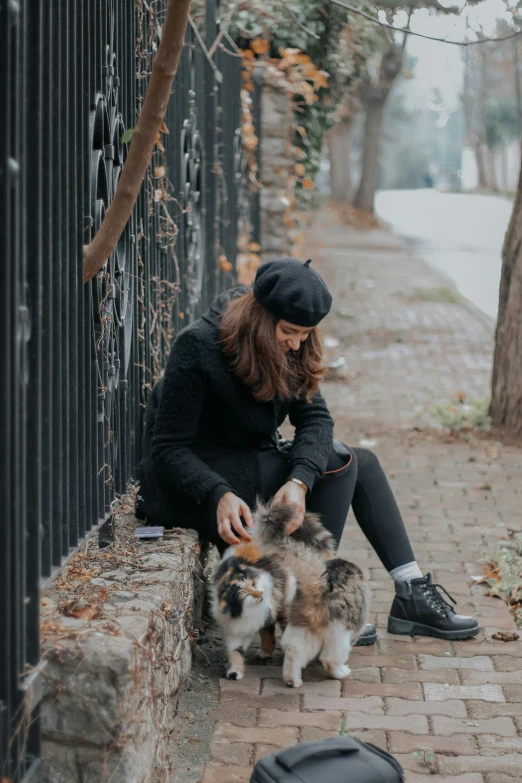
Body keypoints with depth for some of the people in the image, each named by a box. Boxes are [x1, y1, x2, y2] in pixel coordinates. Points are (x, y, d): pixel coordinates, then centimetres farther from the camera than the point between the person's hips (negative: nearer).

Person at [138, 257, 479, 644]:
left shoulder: (290, 349, -2)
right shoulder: (198, 347, -23)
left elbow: (315, 419, -10)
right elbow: (168, 448, -23)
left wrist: (298, 481, -30)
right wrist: (220, 496, -38)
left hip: (253, 464, 8)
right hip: (191, 486, -8)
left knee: (364, 462, 2)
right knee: (337, 461, -18)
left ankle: (413, 595, 1)